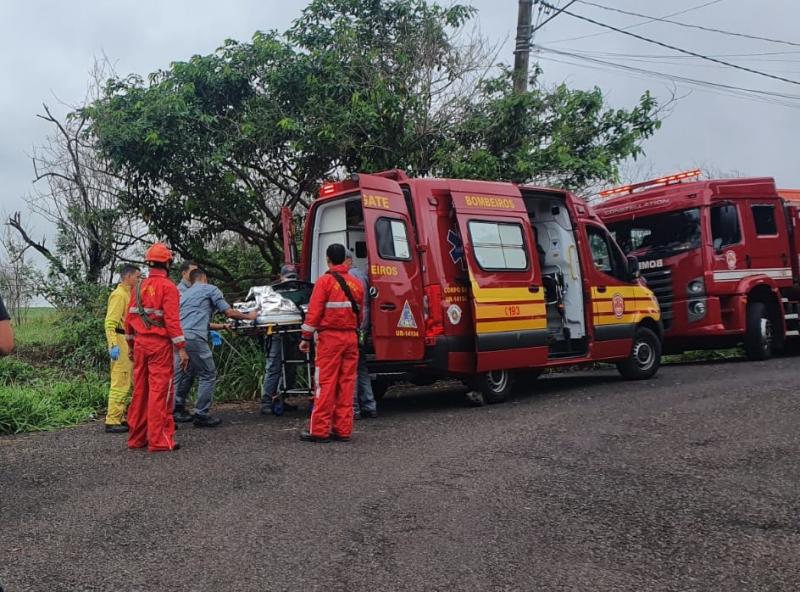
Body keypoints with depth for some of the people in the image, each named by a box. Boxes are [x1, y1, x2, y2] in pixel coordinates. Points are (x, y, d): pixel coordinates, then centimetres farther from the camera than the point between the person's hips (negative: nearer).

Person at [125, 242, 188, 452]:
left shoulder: (139, 287, 12)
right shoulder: (167, 286, -9)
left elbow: (129, 318, 14)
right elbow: (172, 319, -16)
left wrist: (131, 345, 23)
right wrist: (181, 348, -15)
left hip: (140, 343, 7)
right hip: (160, 344, -7)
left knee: (140, 390, 13)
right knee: (160, 390, -4)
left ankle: (137, 438, 20)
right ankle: (159, 440, -2)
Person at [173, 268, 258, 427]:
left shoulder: (185, 294, 30)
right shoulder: (210, 289, 10)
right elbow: (229, 312, 5)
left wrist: (222, 326, 45)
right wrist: (249, 316, 21)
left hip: (179, 336, 8)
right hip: (194, 337, -8)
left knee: (182, 374, 20)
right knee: (208, 374, 1)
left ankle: (177, 410, 24)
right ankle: (201, 415, 0)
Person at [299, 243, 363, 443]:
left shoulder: (325, 281, -6)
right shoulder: (356, 283, 9)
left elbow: (314, 312, -9)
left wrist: (306, 337, -5)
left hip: (330, 337, -5)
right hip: (351, 337, 5)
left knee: (325, 384, -2)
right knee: (346, 383, 7)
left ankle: (319, 430, 0)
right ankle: (343, 429, 10)